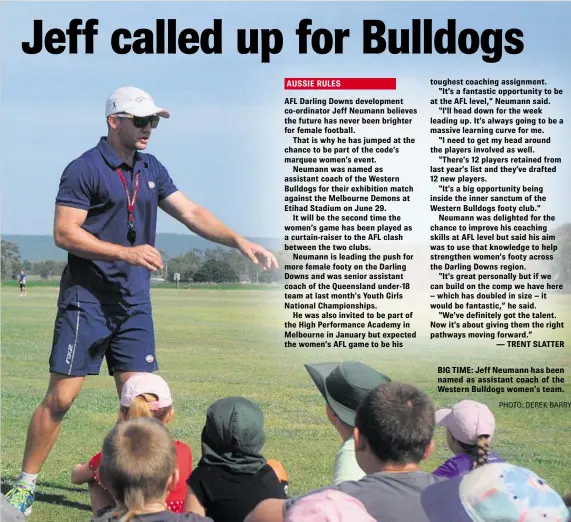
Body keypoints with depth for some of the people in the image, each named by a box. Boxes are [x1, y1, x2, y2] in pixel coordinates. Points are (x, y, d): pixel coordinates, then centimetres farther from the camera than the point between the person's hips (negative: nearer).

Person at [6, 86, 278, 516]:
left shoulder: (152, 170, 14)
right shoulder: (85, 169, -8)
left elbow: (191, 214, 14)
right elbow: (64, 233, -14)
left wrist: (239, 242, 1)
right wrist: (126, 253, -20)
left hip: (135, 304, 6)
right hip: (87, 302, -6)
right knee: (60, 398, -5)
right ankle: (25, 487, 8)